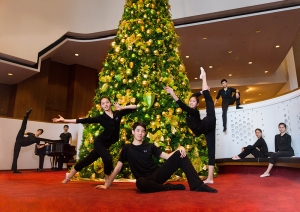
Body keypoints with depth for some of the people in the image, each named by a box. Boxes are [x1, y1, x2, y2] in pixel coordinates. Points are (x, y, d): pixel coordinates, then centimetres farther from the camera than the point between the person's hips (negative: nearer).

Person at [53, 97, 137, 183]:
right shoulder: (101, 118, -6)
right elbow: (84, 120, -8)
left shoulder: (118, 113, -2)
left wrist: (122, 107, -14)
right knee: (108, 159, -25)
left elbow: (135, 107, -3)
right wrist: (65, 120, -10)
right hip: (100, 142, -3)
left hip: (107, 144, 3)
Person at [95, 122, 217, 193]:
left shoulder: (150, 147, 13)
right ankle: (170, 187, -18)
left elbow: (168, 156, 7)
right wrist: (107, 185, 4)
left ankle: (197, 185, -18)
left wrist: (179, 149, -12)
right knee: (140, 183, -43)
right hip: (146, 180, -3)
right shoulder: (127, 148, 7)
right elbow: (118, 168, 7)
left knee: (180, 155, -13)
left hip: (157, 174, 3)